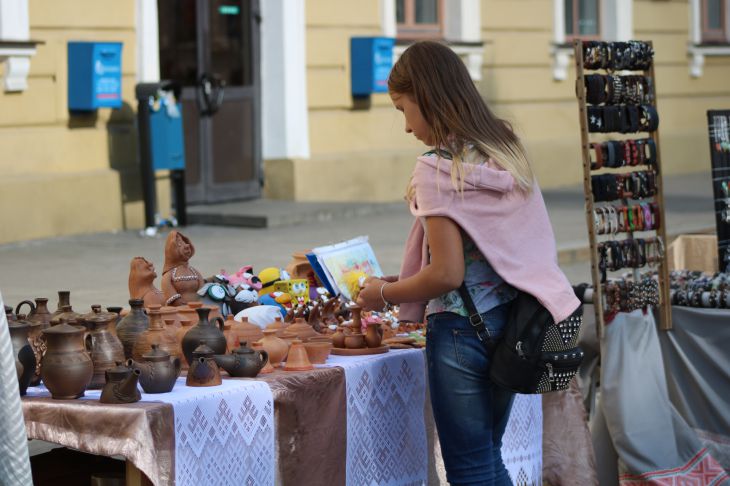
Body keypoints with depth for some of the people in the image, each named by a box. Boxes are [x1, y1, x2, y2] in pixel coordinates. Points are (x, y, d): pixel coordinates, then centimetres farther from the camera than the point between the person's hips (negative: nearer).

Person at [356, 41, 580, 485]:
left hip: (462, 331, -8)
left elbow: (447, 274, -20)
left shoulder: (438, 169, -16)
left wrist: (384, 293, -3)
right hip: (509, 324, 8)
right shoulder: (506, 152, 7)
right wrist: (403, 283, 19)